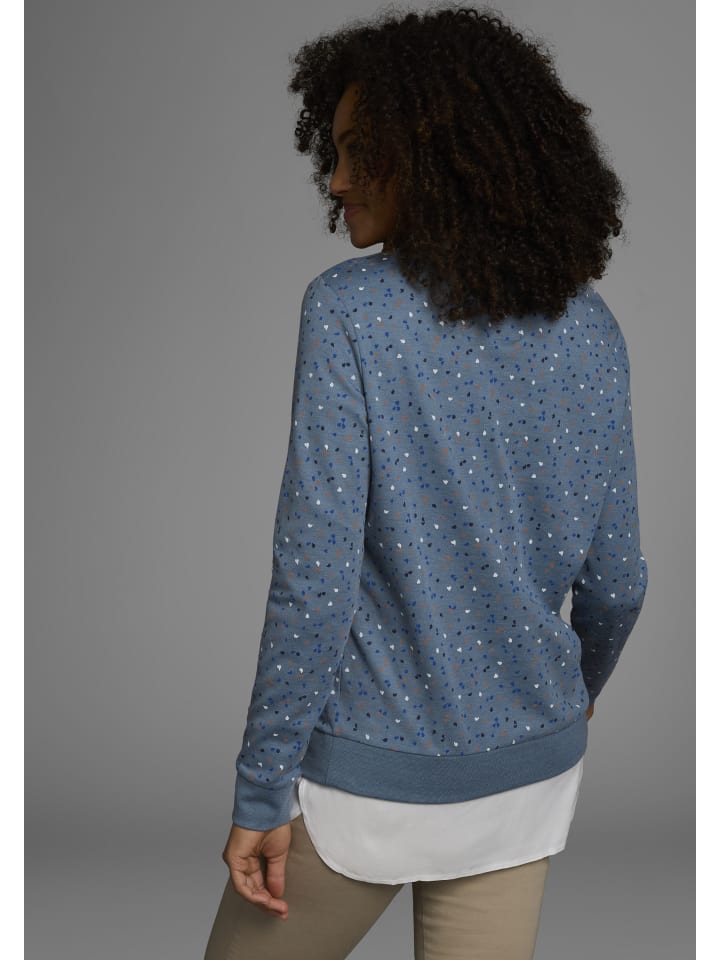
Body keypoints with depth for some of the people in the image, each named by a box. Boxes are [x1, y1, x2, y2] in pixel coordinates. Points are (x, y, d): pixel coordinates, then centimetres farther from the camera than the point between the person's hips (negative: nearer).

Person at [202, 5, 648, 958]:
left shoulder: (350, 309, -18)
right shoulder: (589, 328, -3)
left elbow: (315, 579, -22)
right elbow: (613, 574, 4)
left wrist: (261, 792, -12)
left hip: (373, 769, -4)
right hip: (526, 765, 5)